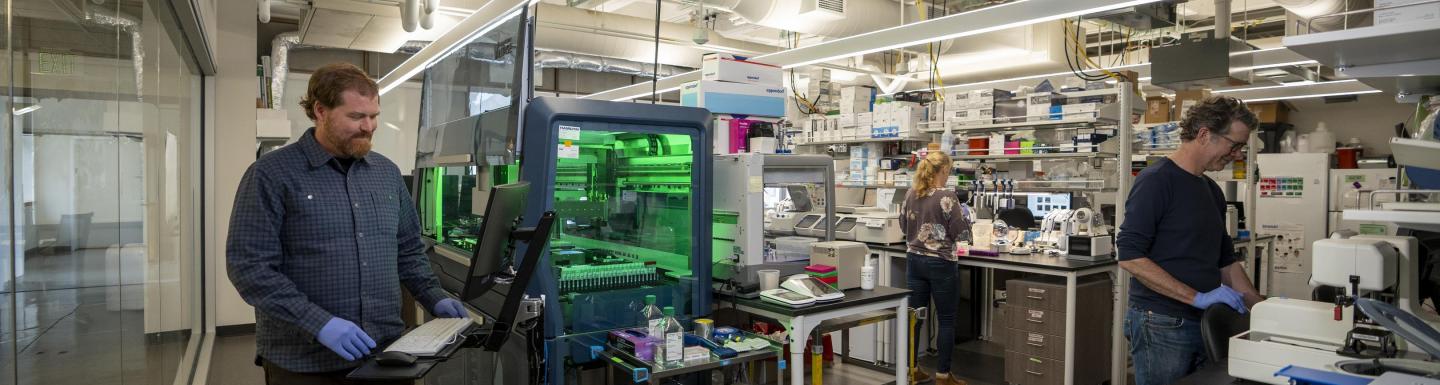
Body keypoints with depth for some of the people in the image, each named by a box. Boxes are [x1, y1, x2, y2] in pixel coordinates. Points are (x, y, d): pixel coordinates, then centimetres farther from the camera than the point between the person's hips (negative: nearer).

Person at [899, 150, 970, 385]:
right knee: (946, 320, 6)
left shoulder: (911, 194, 3)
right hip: (941, 264, -6)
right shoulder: (947, 196, -15)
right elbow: (961, 234, -12)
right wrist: (965, 216, 6)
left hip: (914, 260, 6)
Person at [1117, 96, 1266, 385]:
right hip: (1161, 326, -8)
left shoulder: (1213, 191, 13)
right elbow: (1130, 255, -21)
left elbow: (1225, 262, 20)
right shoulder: (1156, 181, -13)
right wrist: (1197, 297, -21)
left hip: (1204, 324, 8)